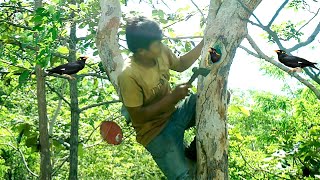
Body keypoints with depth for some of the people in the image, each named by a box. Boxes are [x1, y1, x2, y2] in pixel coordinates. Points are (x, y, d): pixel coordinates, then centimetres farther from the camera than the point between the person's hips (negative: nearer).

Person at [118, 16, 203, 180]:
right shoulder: (129, 76, -28)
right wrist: (172, 97, -24)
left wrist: (204, 43, 1)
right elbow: (138, 117, -23)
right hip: (155, 131, -7)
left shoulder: (161, 51, -8)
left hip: (175, 112, 7)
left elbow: (180, 65, 13)